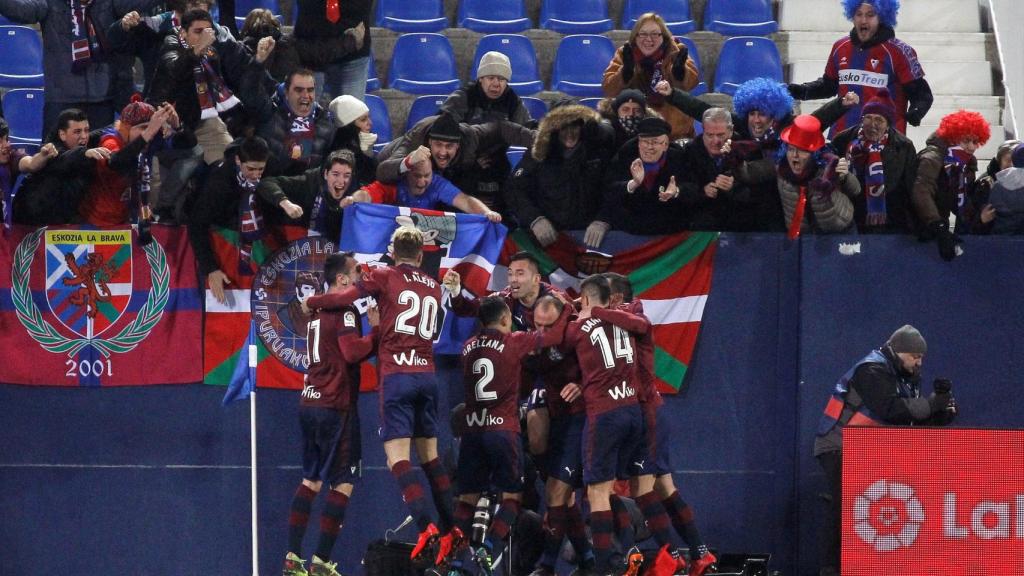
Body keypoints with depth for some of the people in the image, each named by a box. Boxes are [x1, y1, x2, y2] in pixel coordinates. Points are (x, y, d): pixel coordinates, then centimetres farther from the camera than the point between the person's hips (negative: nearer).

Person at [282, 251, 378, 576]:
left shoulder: (318, 311, 16)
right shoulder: (344, 310, -11)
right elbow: (353, 352, -24)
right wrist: (376, 330, -13)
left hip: (310, 403, 9)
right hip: (335, 406, -9)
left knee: (310, 480, 13)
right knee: (344, 483, -4)